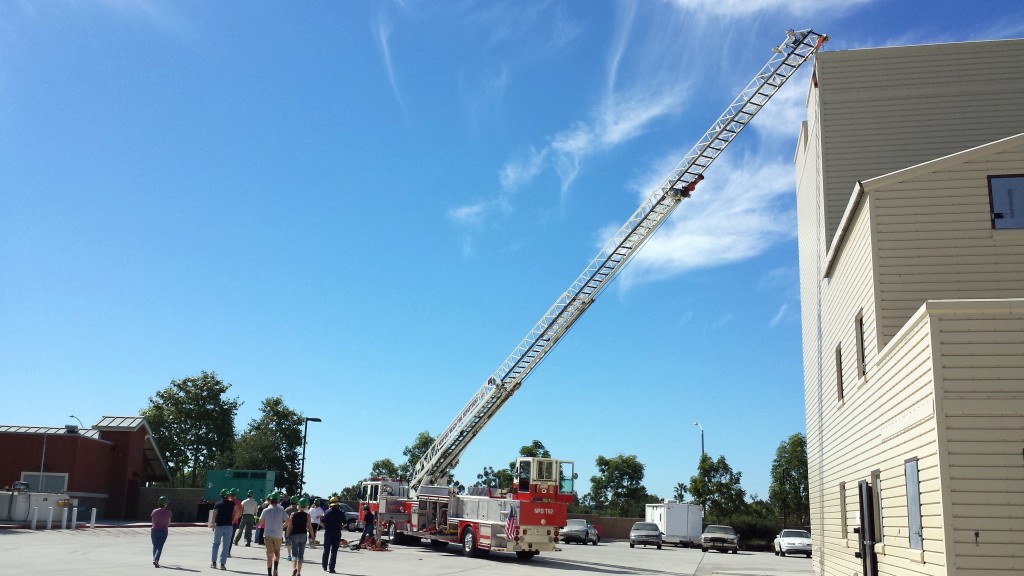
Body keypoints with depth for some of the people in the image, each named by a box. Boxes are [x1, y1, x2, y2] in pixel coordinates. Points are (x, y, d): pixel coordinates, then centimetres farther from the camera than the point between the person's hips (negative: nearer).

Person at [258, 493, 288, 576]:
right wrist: (282, 526, 13)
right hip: (278, 535, 0)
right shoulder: (281, 510, -4)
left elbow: (260, 522, 3)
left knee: (270, 555, 5)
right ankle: (275, 568, -6)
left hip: (268, 535, 0)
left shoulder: (266, 510, -3)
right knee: (277, 553, 15)